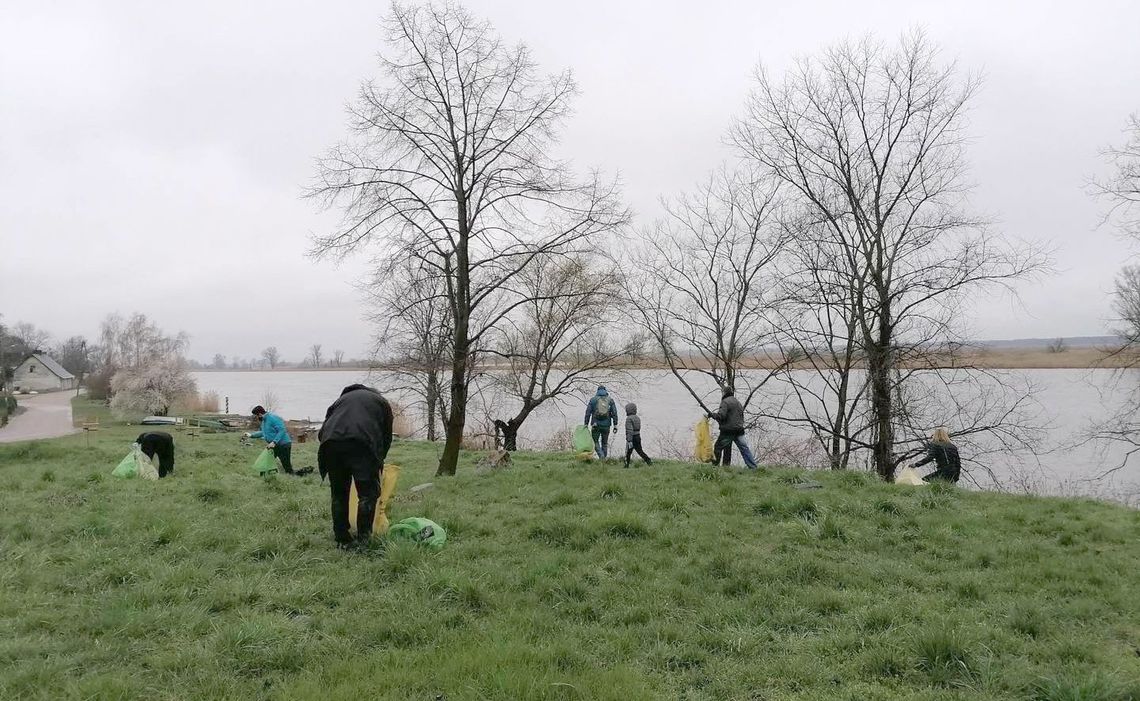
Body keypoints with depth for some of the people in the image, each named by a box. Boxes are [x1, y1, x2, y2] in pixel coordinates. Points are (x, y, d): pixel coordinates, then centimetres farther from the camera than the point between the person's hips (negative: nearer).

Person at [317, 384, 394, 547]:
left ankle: (342, 541, 20)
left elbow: (322, 432, 26)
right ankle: (363, 540, 1)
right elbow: (387, 437, 24)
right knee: (368, 495, 4)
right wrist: (378, 461, 36)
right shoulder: (381, 401, 28)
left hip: (331, 444, 4)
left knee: (339, 494, 15)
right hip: (362, 444, -3)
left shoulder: (342, 398, 35)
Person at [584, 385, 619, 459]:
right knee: (604, 443, 15)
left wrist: (586, 424, 1)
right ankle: (603, 459, 16)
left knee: (595, 441, 10)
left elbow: (588, 413, -2)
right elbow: (614, 413, -1)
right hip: (606, 425, 2)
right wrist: (615, 426, 0)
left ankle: (601, 456, -11)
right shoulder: (610, 399, 4)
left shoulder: (593, 399, 1)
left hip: (596, 425, -2)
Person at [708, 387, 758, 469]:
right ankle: (753, 467, -1)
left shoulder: (725, 402, -7)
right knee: (744, 449, 4)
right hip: (739, 430, 7)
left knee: (718, 447, 3)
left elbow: (721, 415, -18)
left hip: (728, 431, -7)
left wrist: (712, 414, -4)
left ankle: (715, 465, 2)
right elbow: (742, 417, 24)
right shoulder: (738, 402, 20)